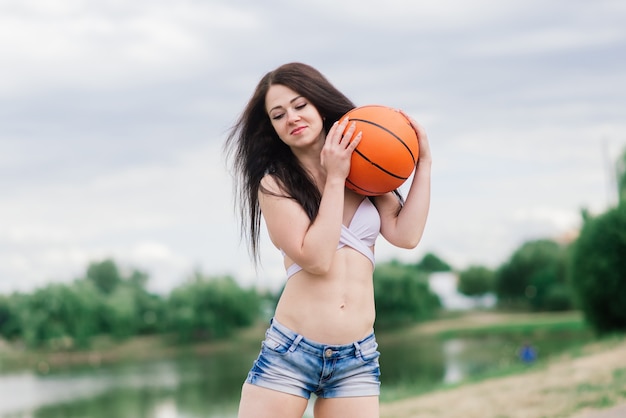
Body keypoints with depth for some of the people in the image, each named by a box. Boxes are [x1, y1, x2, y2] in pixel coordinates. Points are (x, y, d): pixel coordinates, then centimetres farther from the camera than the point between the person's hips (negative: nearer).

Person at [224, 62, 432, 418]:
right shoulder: (274, 183, 0)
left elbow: (406, 235, -3)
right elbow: (315, 258, -12)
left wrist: (423, 162, 1)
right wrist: (334, 179, -8)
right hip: (289, 353, -3)